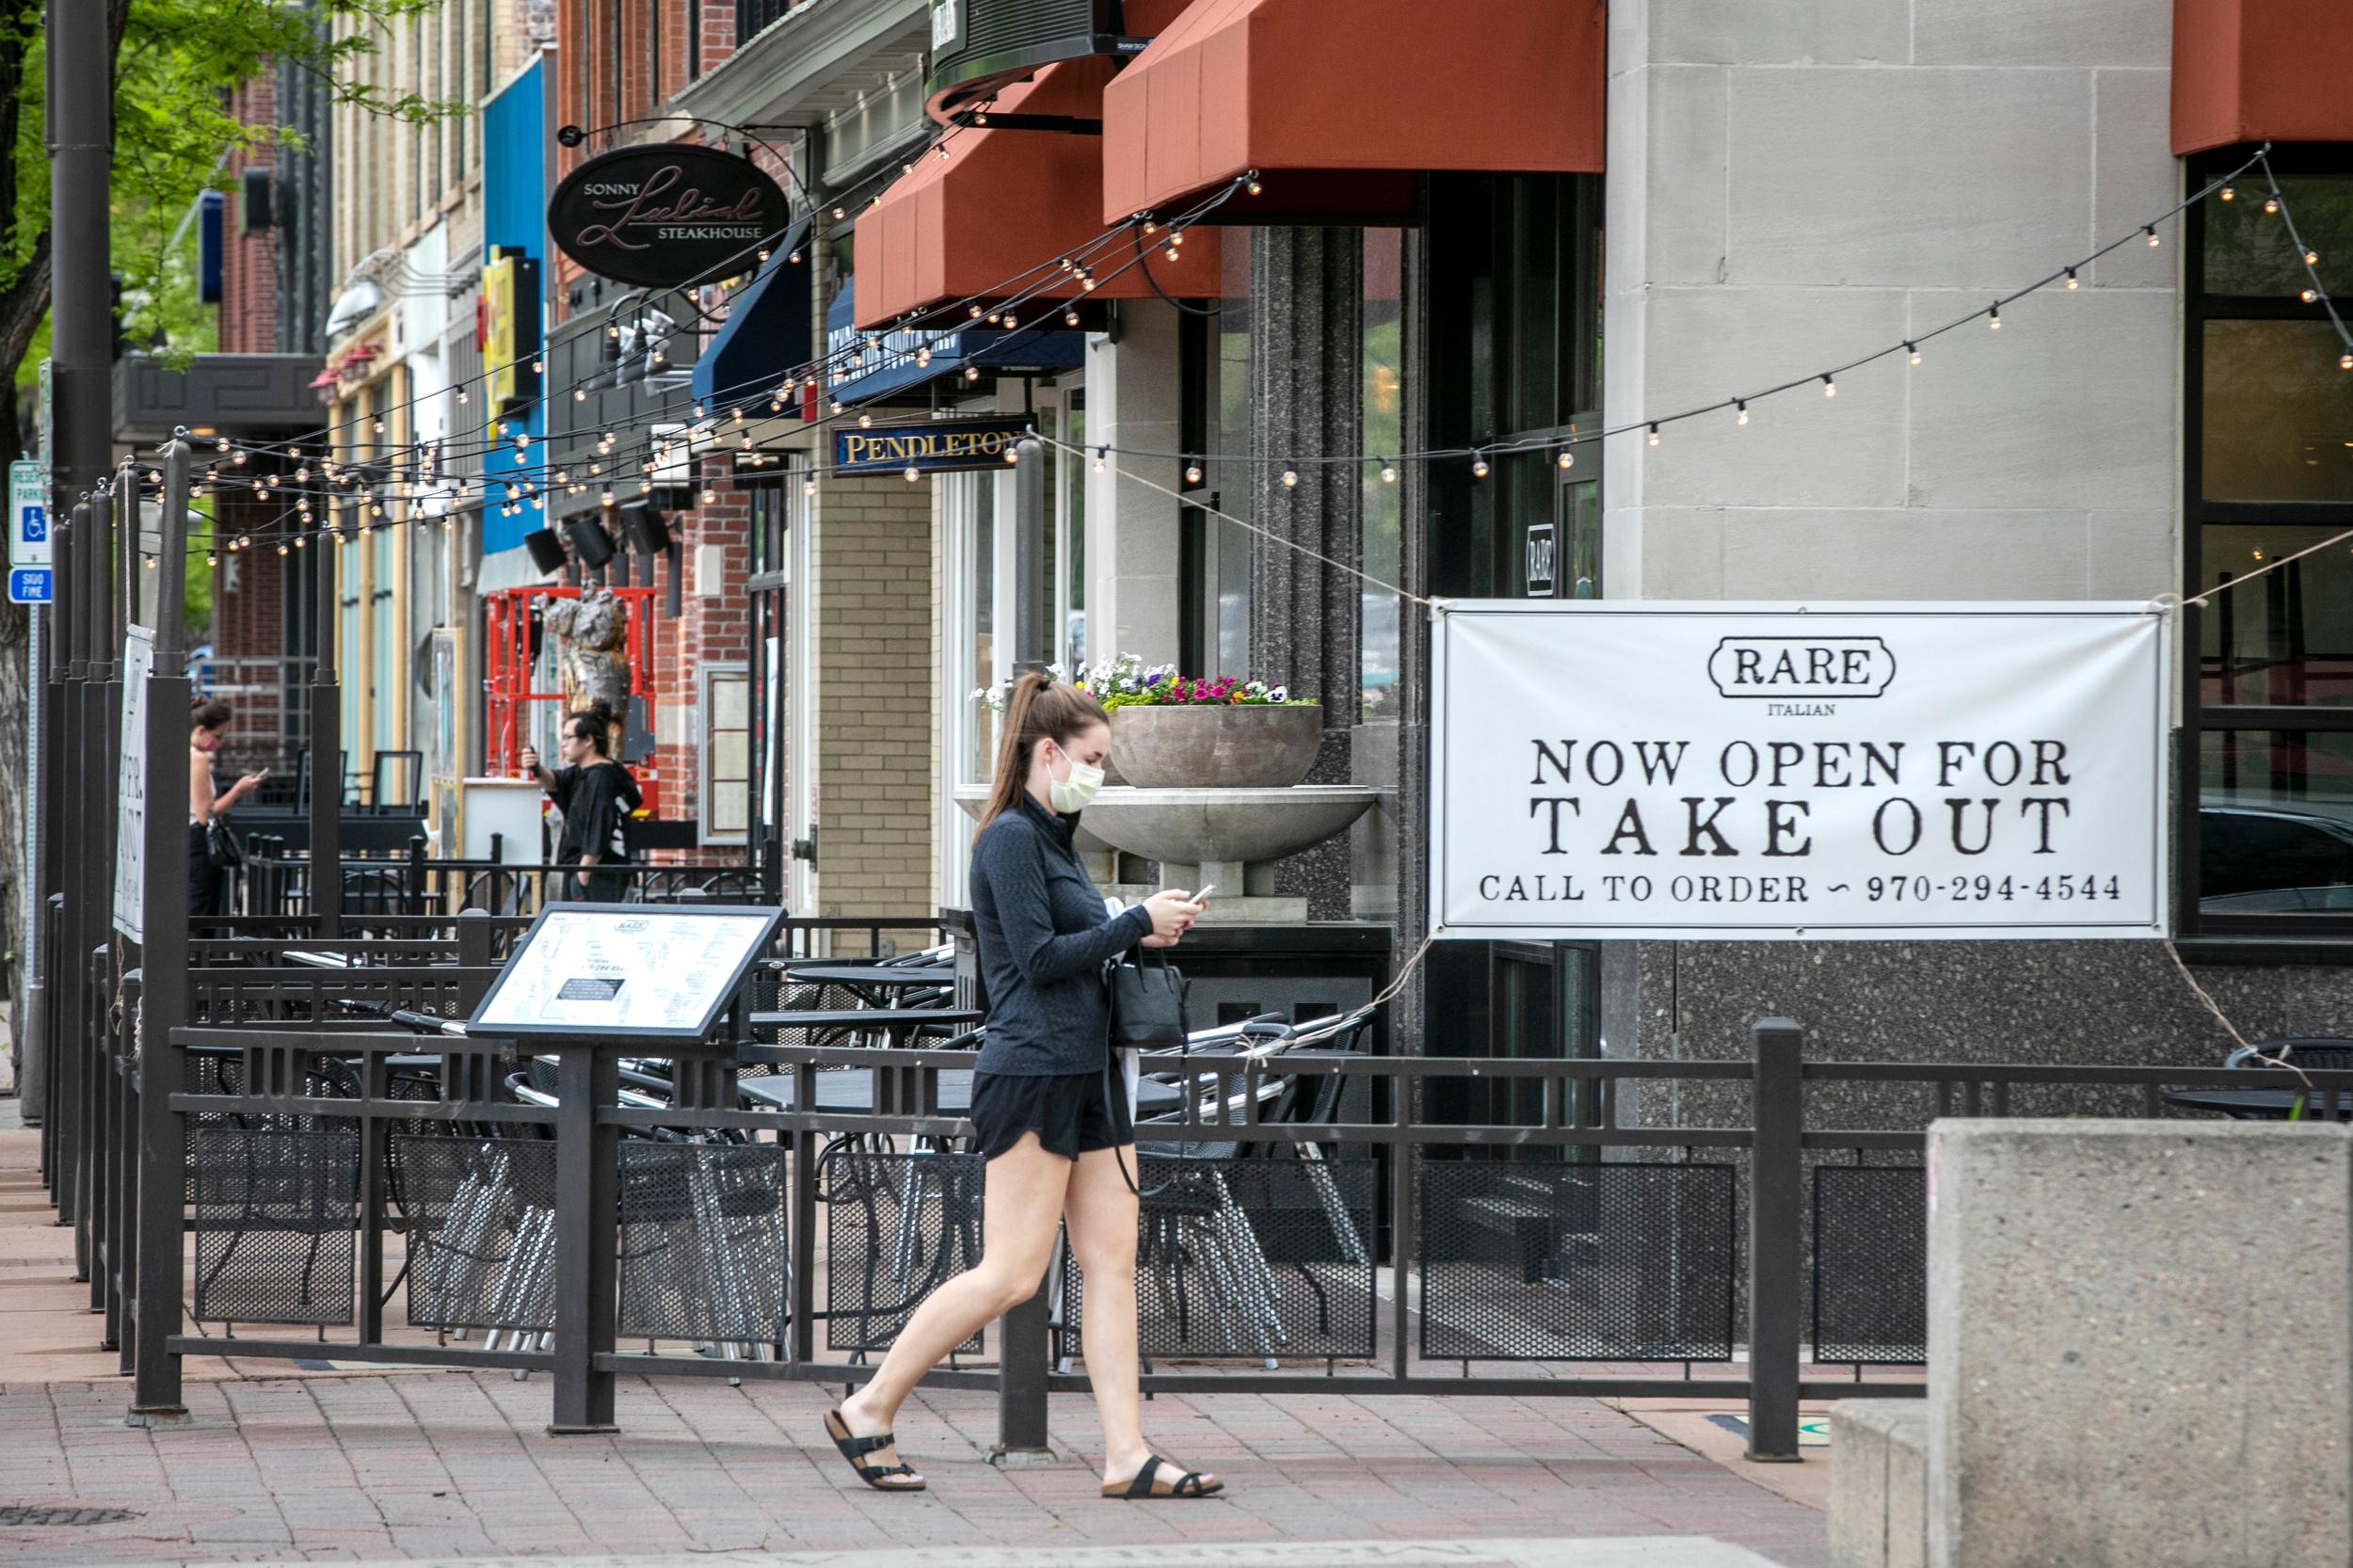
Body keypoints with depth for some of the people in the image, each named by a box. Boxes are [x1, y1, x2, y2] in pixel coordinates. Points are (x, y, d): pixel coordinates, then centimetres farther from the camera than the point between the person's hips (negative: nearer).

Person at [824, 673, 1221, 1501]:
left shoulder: (1053, 838, 18)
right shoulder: (1011, 838, -10)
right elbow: (1039, 958, -17)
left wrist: (1140, 937, 7)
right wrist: (1138, 923, -12)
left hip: (1088, 1074, 10)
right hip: (1032, 1072, -10)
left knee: (1112, 1263, 3)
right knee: (1012, 1272, -8)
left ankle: (1127, 1455, 1)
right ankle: (869, 1410, 3)